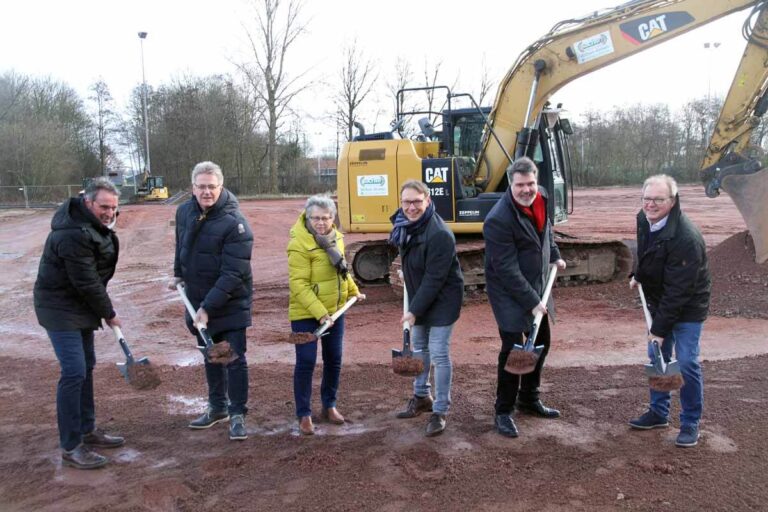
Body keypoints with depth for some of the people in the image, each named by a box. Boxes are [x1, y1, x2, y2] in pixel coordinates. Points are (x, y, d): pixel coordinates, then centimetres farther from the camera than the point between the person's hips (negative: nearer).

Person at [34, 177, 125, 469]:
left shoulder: (92, 223, 4)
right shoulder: (72, 235, -28)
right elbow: (86, 283, -23)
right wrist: (109, 314, -11)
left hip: (80, 304, 10)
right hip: (61, 308, -10)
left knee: (86, 367, 15)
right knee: (74, 372, -11)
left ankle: (87, 431, 28)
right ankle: (70, 448, -2)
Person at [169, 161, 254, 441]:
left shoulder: (235, 223, -23)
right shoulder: (184, 211, -1)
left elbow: (233, 273, -26)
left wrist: (208, 307, -29)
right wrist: (178, 274, 18)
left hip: (231, 303, -6)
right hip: (197, 298, 7)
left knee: (234, 358, -2)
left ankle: (237, 415, 12)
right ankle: (218, 407, 33)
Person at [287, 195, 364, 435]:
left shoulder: (335, 237, 2)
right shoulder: (299, 244, -20)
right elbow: (299, 285, -24)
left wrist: (354, 291, 18)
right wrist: (319, 312, -29)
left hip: (334, 310, 7)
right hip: (306, 314, -7)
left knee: (334, 360, 14)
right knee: (306, 361, -3)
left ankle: (329, 406, 32)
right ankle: (304, 415, 12)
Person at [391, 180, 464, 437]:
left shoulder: (439, 234, -29)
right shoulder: (405, 224, -3)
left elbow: (434, 279, -27)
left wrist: (414, 310, -23)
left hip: (442, 300, -8)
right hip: (419, 296, 9)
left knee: (439, 354, -5)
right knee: (419, 347, 19)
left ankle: (440, 411, 9)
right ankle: (421, 397, 38)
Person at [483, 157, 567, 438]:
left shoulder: (541, 198, -2)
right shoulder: (498, 220, -27)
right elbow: (507, 269, -27)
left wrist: (555, 256, 22)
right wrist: (531, 302, -25)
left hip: (537, 288, 9)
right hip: (509, 294, -8)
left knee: (541, 343, 18)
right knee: (513, 350, -6)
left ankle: (529, 399, 37)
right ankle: (503, 412, 11)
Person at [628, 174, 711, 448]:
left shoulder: (686, 238, -31)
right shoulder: (644, 219, -6)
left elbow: (678, 291, -29)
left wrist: (660, 328, -27)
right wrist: (638, 275, 20)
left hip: (687, 307, -8)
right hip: (660, 302, 8)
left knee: (686, 362, -7)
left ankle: (691, 423, 10)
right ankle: (658, 413, 29)